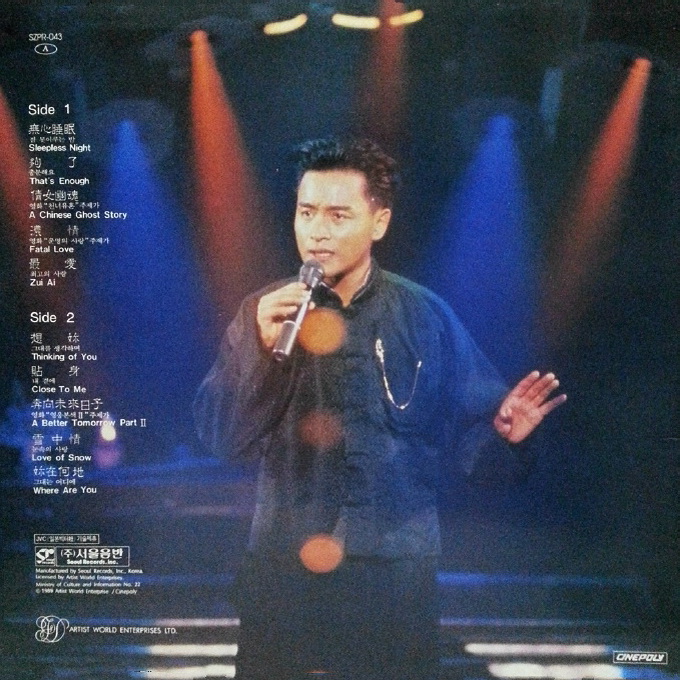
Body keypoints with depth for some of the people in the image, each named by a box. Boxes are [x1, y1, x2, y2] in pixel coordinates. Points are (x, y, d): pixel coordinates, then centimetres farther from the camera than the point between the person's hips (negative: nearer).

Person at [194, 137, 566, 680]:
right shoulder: (263, 313, -1)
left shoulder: (425, 315, -2)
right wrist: (261, 348, -22)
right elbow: (220, 435, -8)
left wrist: (504, 433, -22)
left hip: (396, 564, 0)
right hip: (283, 562, 1)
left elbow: (468, 424, 0)